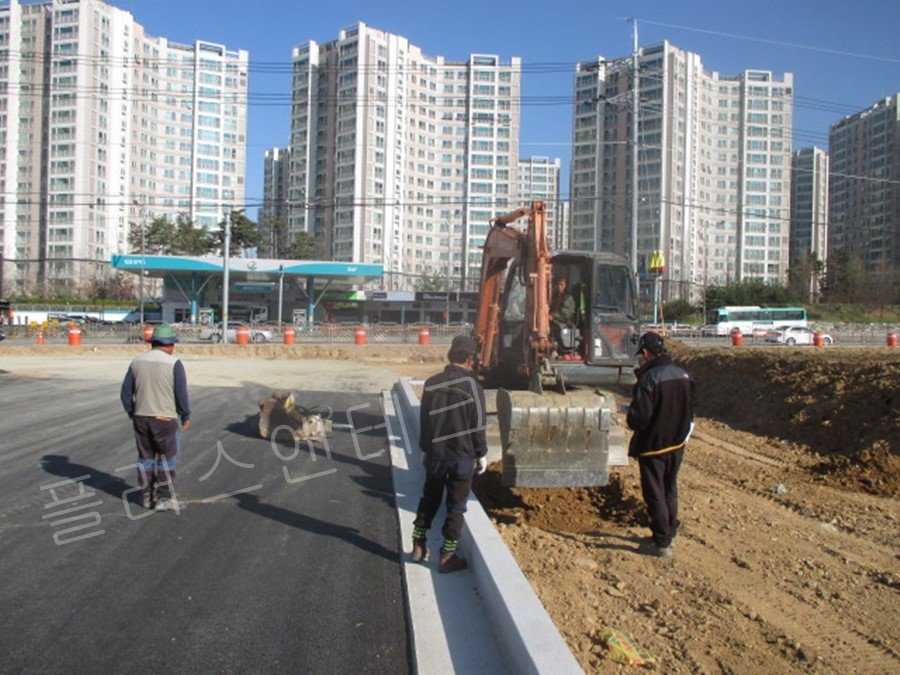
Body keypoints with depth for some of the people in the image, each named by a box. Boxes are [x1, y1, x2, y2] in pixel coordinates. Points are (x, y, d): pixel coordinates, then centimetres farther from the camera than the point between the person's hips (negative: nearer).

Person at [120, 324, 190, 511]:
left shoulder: (137, 362, 3)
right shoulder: (174, 364, -11)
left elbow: (126, 392, 6)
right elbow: (181, 394, -12)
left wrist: (132, 414, 16)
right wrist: (186, 416, 1)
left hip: (141, 417, 5)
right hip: (165, 419, -5)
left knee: (145, 457, 15)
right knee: (166, 458, 6)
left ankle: (146, 497, 22)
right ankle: (163, 498, 7)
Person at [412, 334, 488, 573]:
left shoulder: (432, 383, -2)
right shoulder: (473, 388, -14)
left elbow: (424, 420, 5)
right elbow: (478, 426, -10)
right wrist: (481, 454, 3)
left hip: (435, 453, 4)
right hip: (462, 456, -4)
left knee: (429, 499, 20)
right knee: (456, 506, 8)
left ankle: (419, 546, 25)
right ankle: (447, 556, 15)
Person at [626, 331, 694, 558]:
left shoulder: (649, 379, -24)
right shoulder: (684, 375, 1)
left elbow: (639, 418, -25)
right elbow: (689, 412, 10)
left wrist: (630, 413, -4)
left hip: (653, 446, -7)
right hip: (677, 445, 7)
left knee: (655, 494, 5)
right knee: (670, 489, 21)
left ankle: (661, 543, 12)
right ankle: (670, 532, 34)